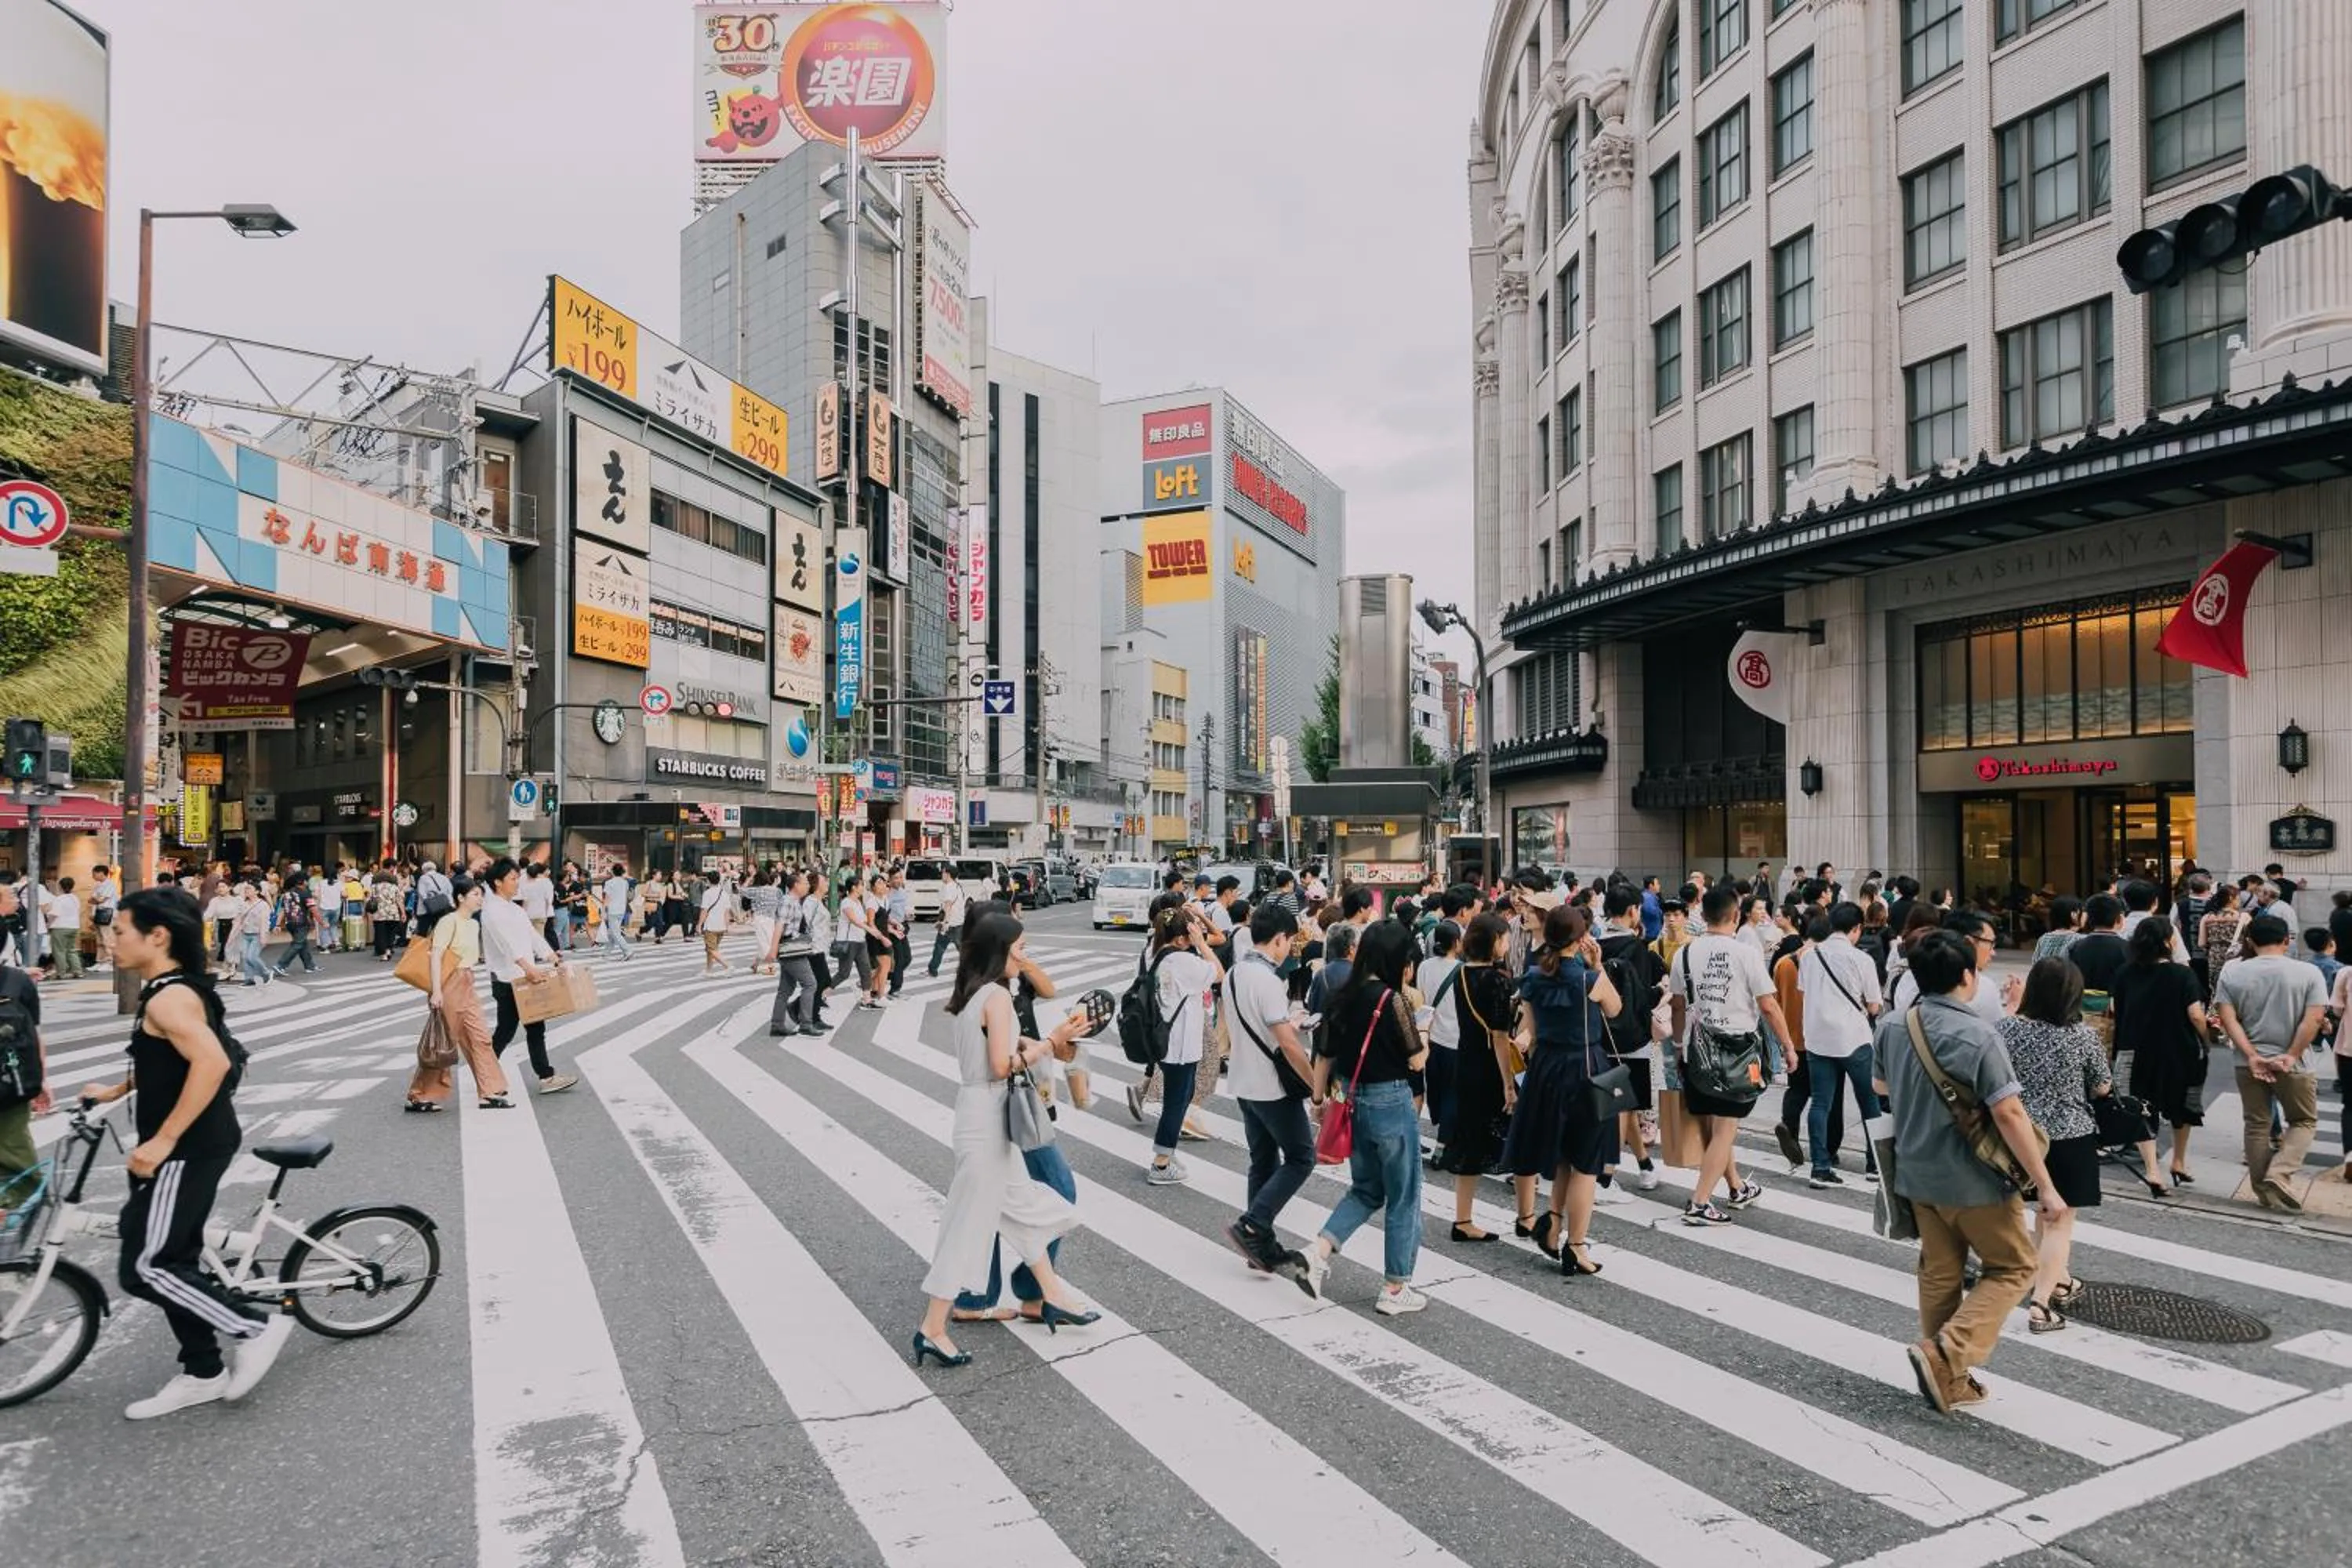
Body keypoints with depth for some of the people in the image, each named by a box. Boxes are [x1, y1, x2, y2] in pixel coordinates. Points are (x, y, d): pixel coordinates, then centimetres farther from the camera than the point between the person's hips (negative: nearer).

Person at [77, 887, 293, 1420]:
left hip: (188, 1150, -10)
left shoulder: (168, 997, -20)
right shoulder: (174, 989, 11)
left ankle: (257, 1328, 4)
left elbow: (211, 1062, -33)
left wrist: (162, 1141, -28)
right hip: (193, 1146, 10)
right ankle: (203, 1374, 25)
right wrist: (117, 1090, 19)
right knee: (175, 1260, 15)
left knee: (145, 1269, -4)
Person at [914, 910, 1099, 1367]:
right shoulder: (997, 995, -18)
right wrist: (1050, 1043, -12)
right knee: (970, 1221, -2)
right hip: (987, 1120, -10)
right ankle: (933, 1330, 6)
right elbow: (1002, 1066, -24)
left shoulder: (971, 993, 9)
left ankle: (1053, 1299, 32)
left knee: (1023, 1206, 20)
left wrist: (1045, 1042, 3)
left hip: (982, 1115, 10)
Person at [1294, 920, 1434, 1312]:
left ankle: (1318, 1253, 6)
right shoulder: (1392, 999, -18)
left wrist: (1321, 1099, 17)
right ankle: (1395, 1289, 18)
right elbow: (1417, 1060, -11)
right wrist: (1423, 1023, 6)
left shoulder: (1343, 997, 2)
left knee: (1366, 1190, 22)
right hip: (1391, 1103, -7)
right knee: (1403, 1198, 9)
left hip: (1351, 1101, 7)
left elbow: (1325, 1055, 8)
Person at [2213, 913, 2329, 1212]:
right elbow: (2314, 1019, -14)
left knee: (2257, 1125, 12)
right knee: (2304, 1121, 15)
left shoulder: (2231, 972, -1)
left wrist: (2252, 1056, -10)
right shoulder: (2308, 973, -6)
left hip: (2249, 1063, 2)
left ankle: (2264, 1191, 16)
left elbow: (2227, 1018, -8)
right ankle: (2279, 1174, -5)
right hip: (2293, 1065, -2)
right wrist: (2291, 1056, -12)